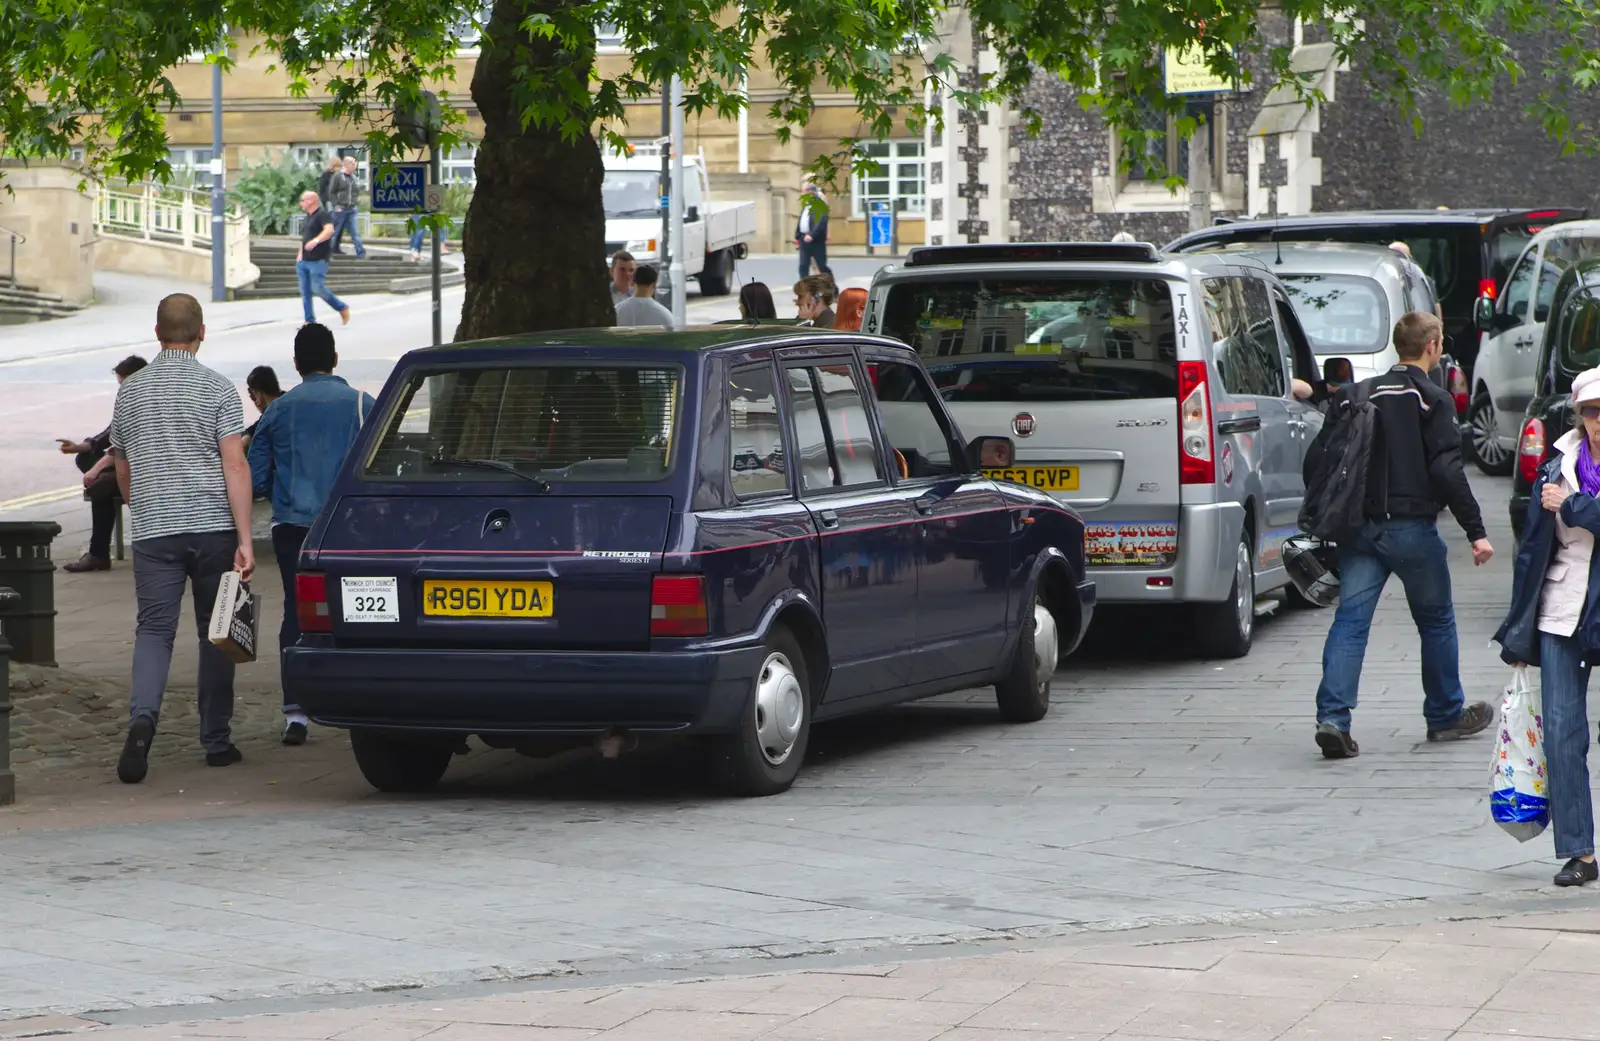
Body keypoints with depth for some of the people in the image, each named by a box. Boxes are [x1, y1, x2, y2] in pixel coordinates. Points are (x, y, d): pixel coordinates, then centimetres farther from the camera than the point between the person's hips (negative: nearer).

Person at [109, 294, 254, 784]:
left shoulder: (130, 391, 7)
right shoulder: (217, 388, -3)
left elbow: (123, 471, 16)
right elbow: (235, 465, -10)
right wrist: (244, 539, -11)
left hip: (154, 532, 2)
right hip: (213, 525, -2)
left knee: (154, 629, -1)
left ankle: (142, 716, -27)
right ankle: (216, 739, 14)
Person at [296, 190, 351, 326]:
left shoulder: (322, 215, -9)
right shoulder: (308, 217, 20)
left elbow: (329, 230, -26)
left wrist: (316, 241, -39)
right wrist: (300, 253, 23)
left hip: (318, 261, -9)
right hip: (304, 261, 9)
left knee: (318, 288, -13)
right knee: (305, 292, 4)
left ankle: (342, 308, 6)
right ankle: (310, 321, 6)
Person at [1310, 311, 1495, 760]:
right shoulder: (1431, 400, -8)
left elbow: (1316, 460, 8)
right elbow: (1447, 471, -15)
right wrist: (1476, 531, -12)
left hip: (1359, 528, 4)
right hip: (1412, 527, -4)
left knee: (1350, 620, -1)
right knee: (1436, 621, 13)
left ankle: (1333, 717, -15)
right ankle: (1446, 715, 24)